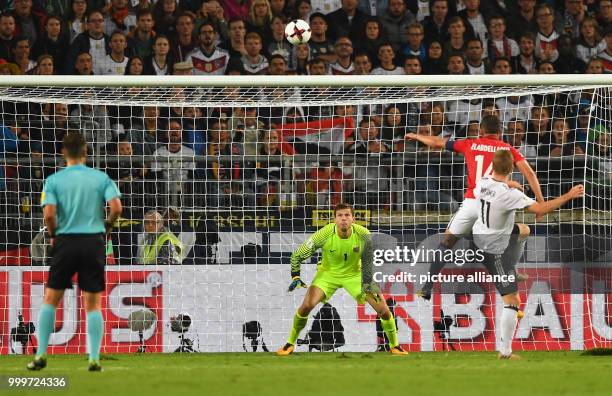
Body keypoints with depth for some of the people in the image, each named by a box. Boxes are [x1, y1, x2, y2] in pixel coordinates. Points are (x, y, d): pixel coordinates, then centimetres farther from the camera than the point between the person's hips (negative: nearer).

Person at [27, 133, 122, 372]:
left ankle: (41, 354, 5)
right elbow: (116, 208, -9)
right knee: (93, 304, 5)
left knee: (50, 300, 10)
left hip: (65, 242, -1)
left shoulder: (54, 180, -1)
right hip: (94, 242, 1)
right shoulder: (101, 178, 1)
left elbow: (49, 214, -12)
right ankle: (94, 359, 0)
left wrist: (53, 235, 6)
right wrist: (106, 227, 9)